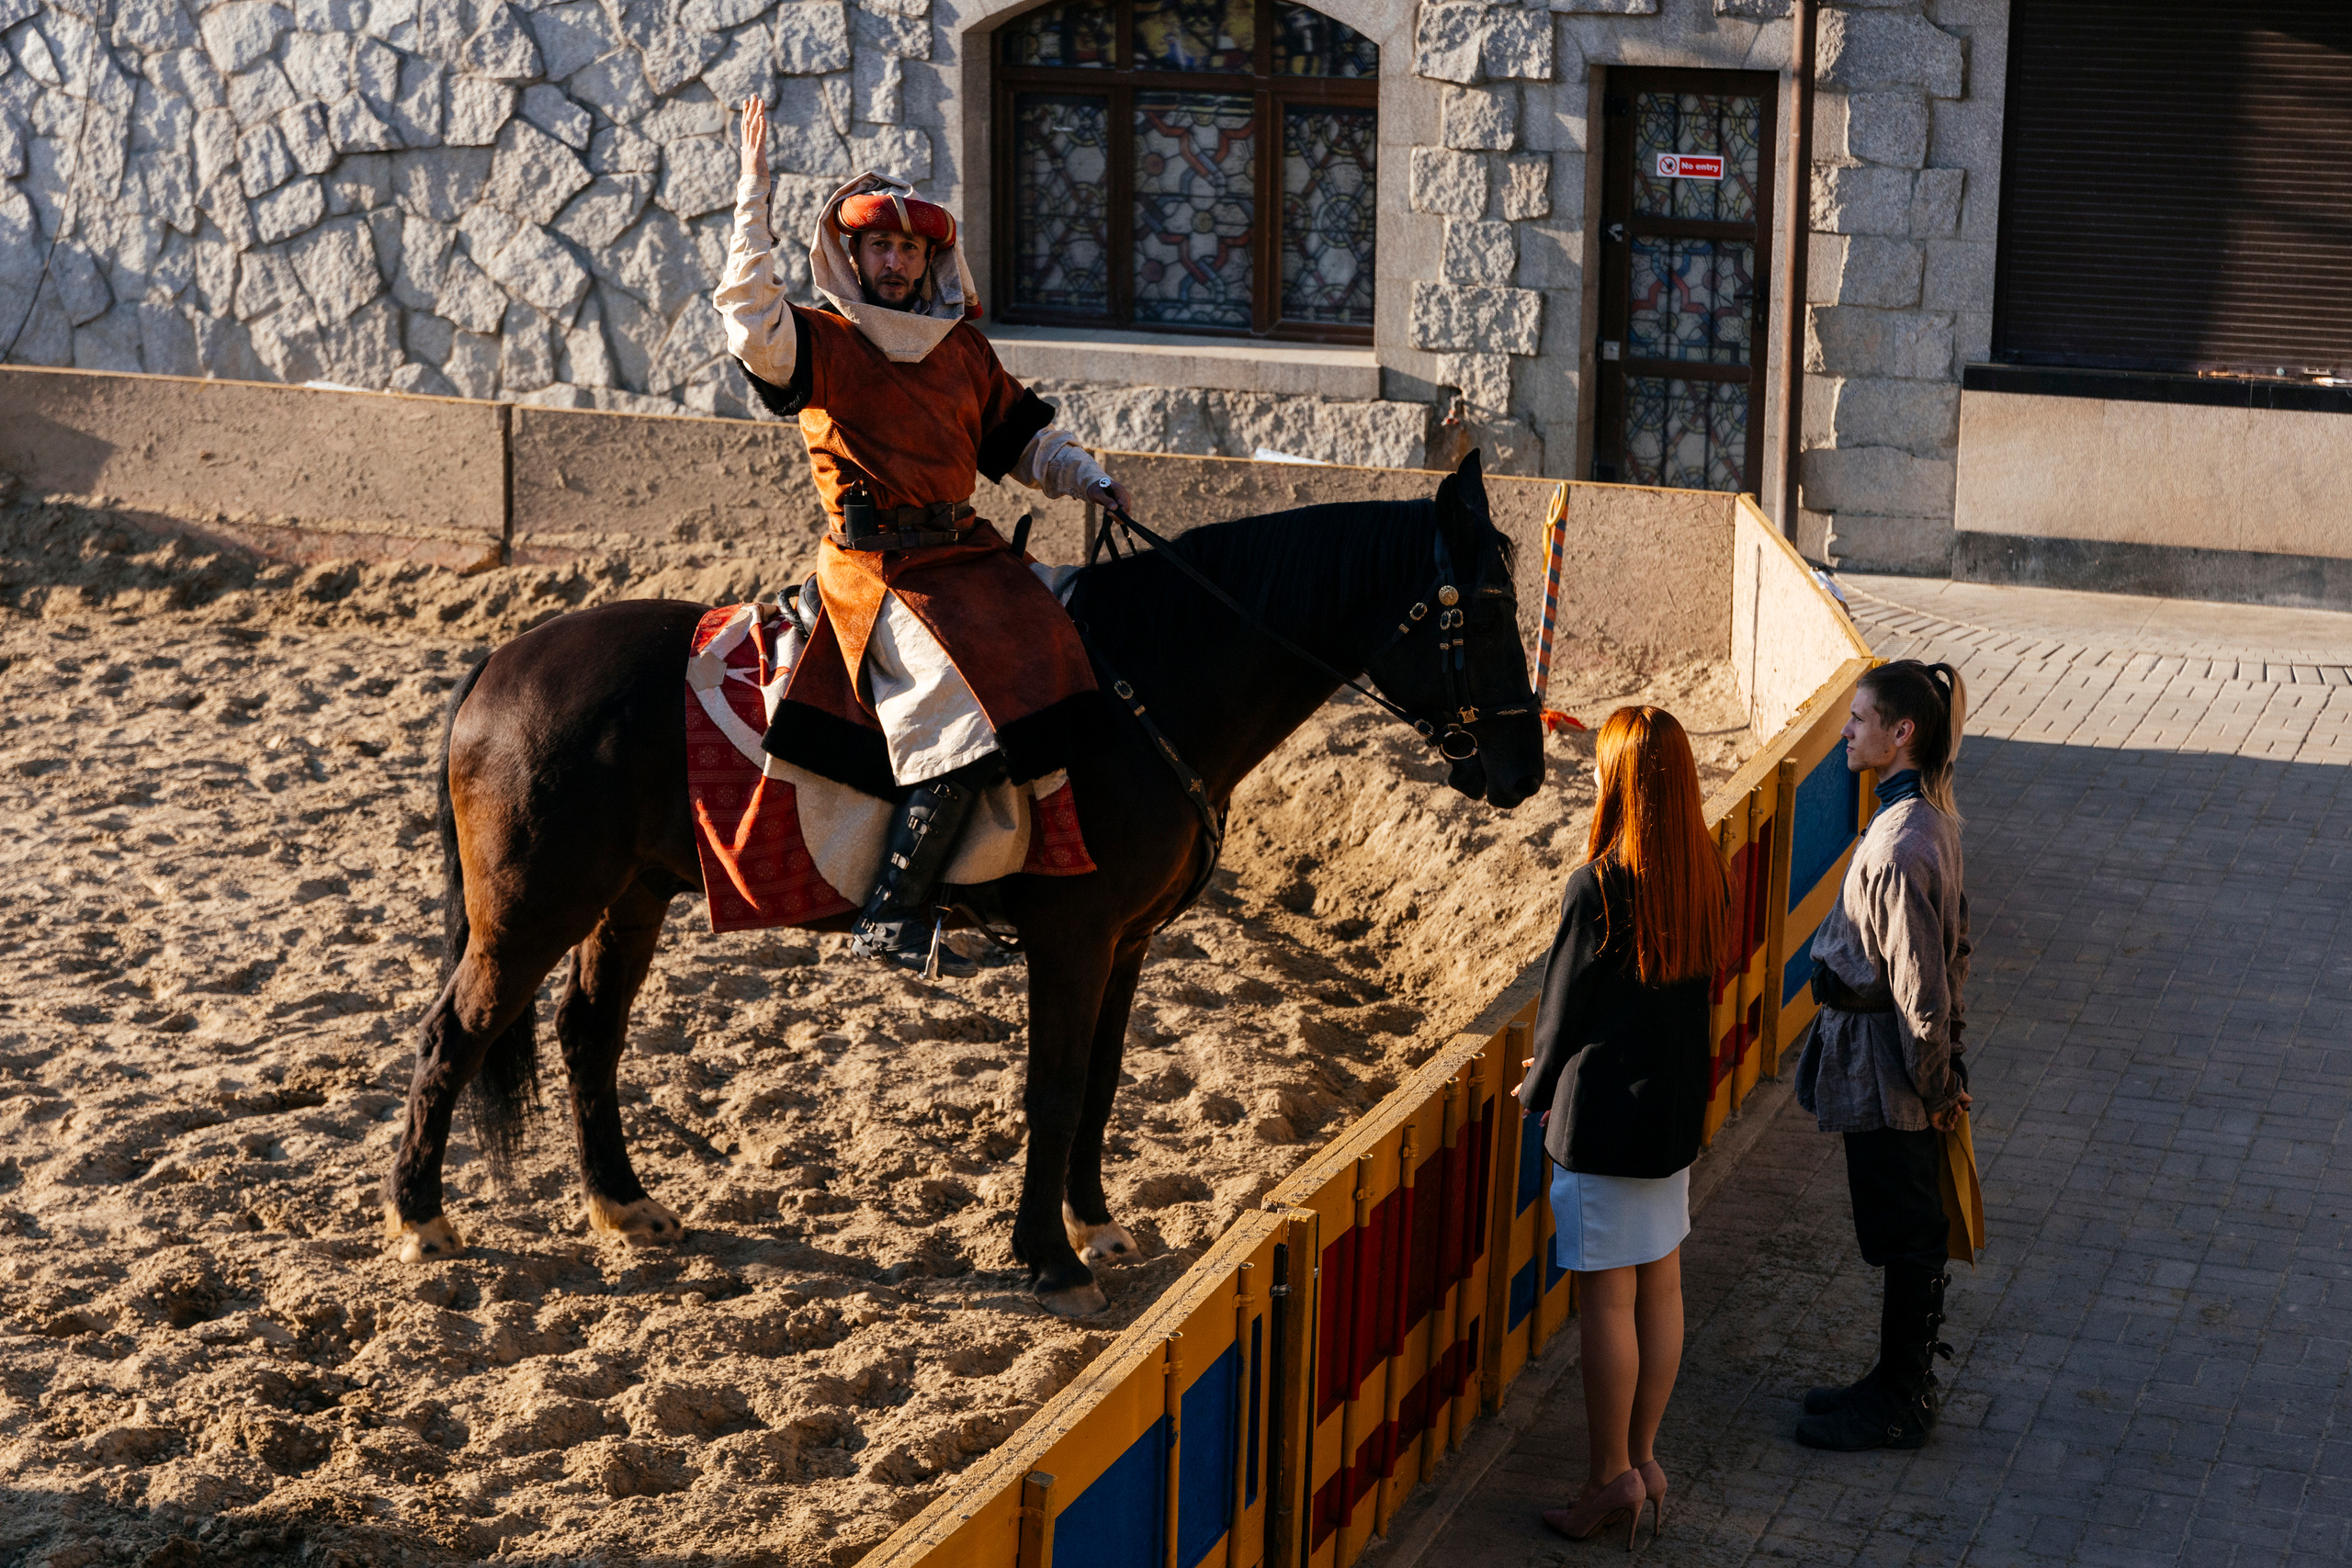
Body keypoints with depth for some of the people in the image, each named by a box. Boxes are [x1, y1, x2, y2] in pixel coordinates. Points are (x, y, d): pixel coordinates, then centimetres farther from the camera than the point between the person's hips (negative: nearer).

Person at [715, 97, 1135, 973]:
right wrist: (753, 197, -23)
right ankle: (888, 919, -17)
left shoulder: (963, 351, 16)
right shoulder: (824, 345, -2)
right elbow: (751, 323, -23)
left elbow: (1022, 441, 25)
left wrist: (1092, 481, 8)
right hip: (880, 566, -7)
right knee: (969, 718, -23)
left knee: (1053, 655, -4)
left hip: (964, 553, 7)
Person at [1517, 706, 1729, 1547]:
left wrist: (1539, 1087, 8)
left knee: (1608, 1299, 2)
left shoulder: (1597, 887, -20)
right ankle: (1644, 1459, 24)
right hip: (1676, 1102, 7)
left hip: (1605, 1113, -7)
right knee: (1660, 1287, 14)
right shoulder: (1707, 876, 0)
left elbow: (1565, 1003, -11)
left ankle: (1612, 1477, 10)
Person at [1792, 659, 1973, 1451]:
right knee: (1910, 1233, 20)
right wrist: (1943, 1065, 19)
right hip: (1902, 1063, 10)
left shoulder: (1901, 846, -28)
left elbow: (1919, 983, -24)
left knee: (1905, 1237, 4)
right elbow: (1954, 945, 13)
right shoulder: (1930, 813, 4)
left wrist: (1932, 1085, -14)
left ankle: (1900, 1407, 18)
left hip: (1885, 1071, -10)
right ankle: (1901, 1380, 33)